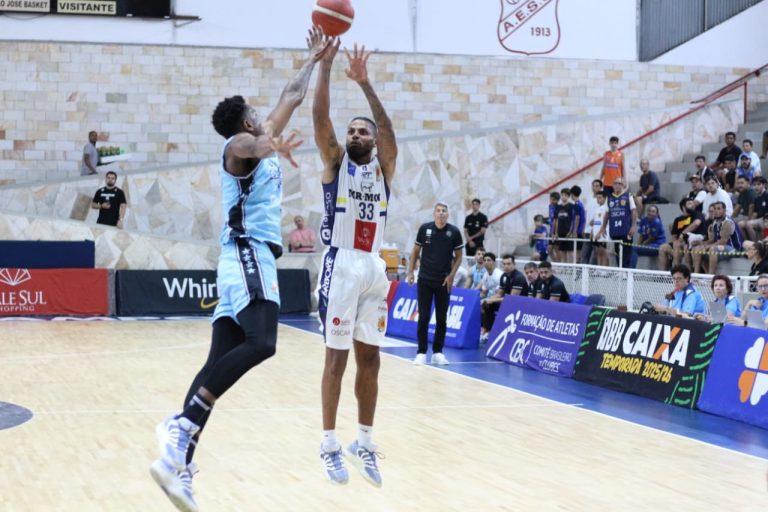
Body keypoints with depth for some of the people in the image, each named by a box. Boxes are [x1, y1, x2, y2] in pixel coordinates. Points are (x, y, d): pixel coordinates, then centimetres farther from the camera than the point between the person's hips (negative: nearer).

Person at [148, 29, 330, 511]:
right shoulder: (240, 144, -3)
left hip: (249, 259, 10)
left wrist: (315, 57, 39)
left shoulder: (261, 142, 24)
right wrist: (270, 147, -52)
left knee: (223, 358, -1)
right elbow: (248, 147, -31)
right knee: (260, 343, -29)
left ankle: (180, 462, -8)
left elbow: (292, 97, 37)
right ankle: (183, 425, -36)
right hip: (249, 256, -10)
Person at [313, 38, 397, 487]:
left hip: (375, 269, 3)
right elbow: (321, 118, -8)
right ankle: (330, 445, 8)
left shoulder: (384, 167, 10)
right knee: (337, 358, 0)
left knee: (370, 359, 7)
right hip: (342, 266, -3)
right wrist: (326, 64, -16)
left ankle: (365, 444, 17)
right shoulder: (335, 162, 5)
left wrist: (365, 82, -17)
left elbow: (389, 129, -8)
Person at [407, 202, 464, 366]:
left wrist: (451, 275, -7)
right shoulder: (424, 228, -2)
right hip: (425, 280, 0)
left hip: (444, 282, 0)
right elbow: (416, 251, 9)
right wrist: (410, 271, 3)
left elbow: (458, 256, 4)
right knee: (423, 317, -2)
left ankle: (437, 352, 14)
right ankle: (421, 352, 4)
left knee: (442, 319, 5)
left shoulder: (454, 232, -4)